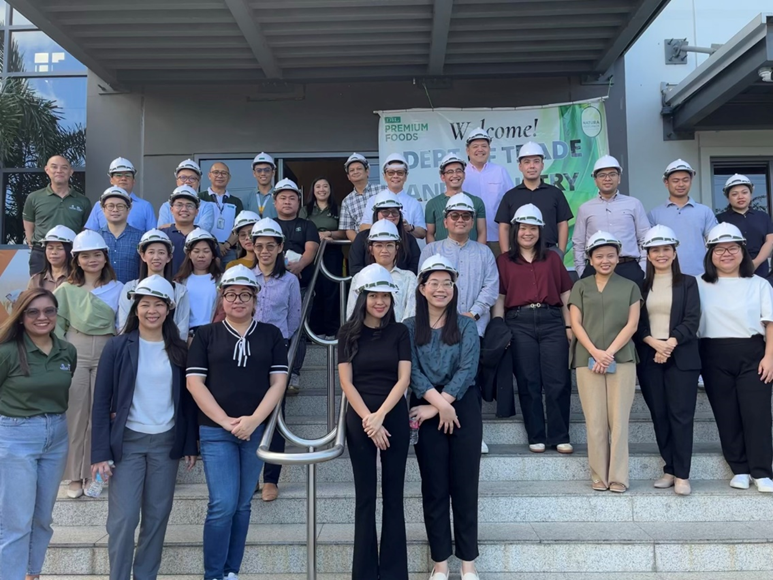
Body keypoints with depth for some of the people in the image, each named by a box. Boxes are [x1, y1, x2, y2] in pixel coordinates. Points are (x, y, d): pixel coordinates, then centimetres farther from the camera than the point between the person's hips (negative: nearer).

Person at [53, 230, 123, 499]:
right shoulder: (66, 289, 5)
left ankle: (93, 474, 17)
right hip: (75, 357, 0)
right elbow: (57, 324, 5)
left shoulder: (117, 289, 4)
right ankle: (75, 477, 14)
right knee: (75, 416, 2)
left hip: (107, 358, 0)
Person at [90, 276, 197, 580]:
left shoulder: (179, 350, 3)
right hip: (127, 441, -2)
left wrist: (190, 444, 4)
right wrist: (100, 452, -10)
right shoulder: (118, 346, -5)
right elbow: (101, 402, -5)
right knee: (124, 517, -3)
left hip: (167, 442, 3)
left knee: (157, 516, 9)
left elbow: (187, 401, 7)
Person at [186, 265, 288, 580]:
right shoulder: (206, 335, 5)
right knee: (223, 505, -6)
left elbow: (278, 381, 1)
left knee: (242, 505, 9)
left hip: (256, 430, 2)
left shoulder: (271, 335, 7)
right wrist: (225, 420, -11)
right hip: (215, 430, -1)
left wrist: (254, 419, -12)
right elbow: (194, 382, -2)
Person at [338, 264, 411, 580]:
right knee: (365, 497, 5)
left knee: (393, 497, 5)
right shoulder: (349, 333, 2)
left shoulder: (400, 332, 3)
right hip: (359, 420, 0)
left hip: (394, 417, 1)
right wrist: (367, 419, -11)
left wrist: (380, 416, -14)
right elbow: (346, 382, -2)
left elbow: (403, 378, -4)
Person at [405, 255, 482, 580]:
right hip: (427, 410, 0)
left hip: (463, 409, 0)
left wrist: (439, 405, -14)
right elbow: (412, 372, -5)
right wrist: (439, 403, -17)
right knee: (434, 486, 6)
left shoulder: (466, 326, 2)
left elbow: (467, 370, -7)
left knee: (465, 484, 4)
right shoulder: (409, 328, 3)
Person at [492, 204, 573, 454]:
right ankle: (536, 437, 12)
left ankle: (559, 437, 8)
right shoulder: (503, 261, 10)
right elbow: (499, 298, 5)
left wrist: (570, 326, 4)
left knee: (558, 381, -2)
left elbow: (566, 294, 12)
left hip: (552, 321, 1)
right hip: (519, 323, -1)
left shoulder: (552, 258, 14)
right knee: (528, 382, 3)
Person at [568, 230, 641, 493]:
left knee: (619, 419, -2)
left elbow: (632, 324, 3)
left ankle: (618, 477, 5)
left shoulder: (629, 287, 12)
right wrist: (595, 352, -10)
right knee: (595, 420, -1)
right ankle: (599, 476, 8)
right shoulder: (581, 287, 12)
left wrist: (609, 352, -9)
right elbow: (576, 324, 4)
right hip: (588, 360, 0)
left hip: (622, 359, 0)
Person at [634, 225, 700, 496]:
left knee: (681, 415, -5)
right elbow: (636, 323, 5)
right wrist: (654, 343, -13)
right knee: (659, 416, 5)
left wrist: (670, 343, -16)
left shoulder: (688, 283, 7)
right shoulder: (641, 286, 11)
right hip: (649, 358, 2)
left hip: (681, 358, -2)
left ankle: (682, 475, -1)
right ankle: (669, 470, 13)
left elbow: (692, 321, -3)